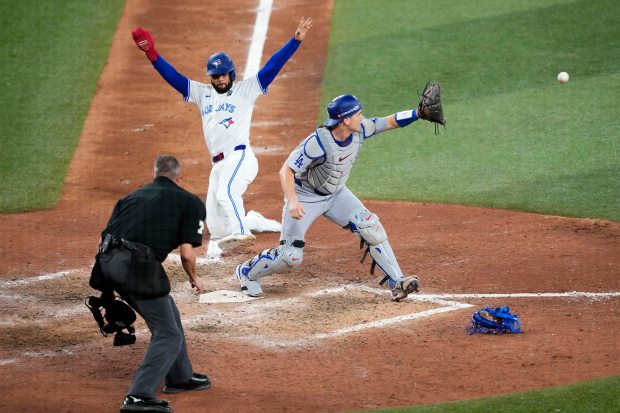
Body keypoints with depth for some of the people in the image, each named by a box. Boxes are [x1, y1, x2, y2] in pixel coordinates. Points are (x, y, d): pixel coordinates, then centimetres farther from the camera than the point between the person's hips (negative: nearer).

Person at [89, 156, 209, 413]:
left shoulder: (133, 196, 25)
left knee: (168, 313, 27)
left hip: (108, 260, 7)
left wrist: (107, 289, 29)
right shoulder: (189, 201, 9)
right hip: (138, 267, -7)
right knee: (168, 335, 1)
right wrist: (194, 279, 19)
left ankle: (179, 377, 41)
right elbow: (187, 253, -2)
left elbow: (102, 243, 20)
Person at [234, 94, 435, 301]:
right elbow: (286, 170, -31)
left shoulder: (359, 130, -14)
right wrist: (292, 201, -44)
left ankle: (397, 282, -4)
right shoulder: (318, 143, -34)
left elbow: (390, 122, -5)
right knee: (291, 256, -9)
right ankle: (247, 272, 17)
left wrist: (419, 113, -17)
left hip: (336, 194, 6)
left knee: (371, 228, -9)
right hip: (305, 196, -6)